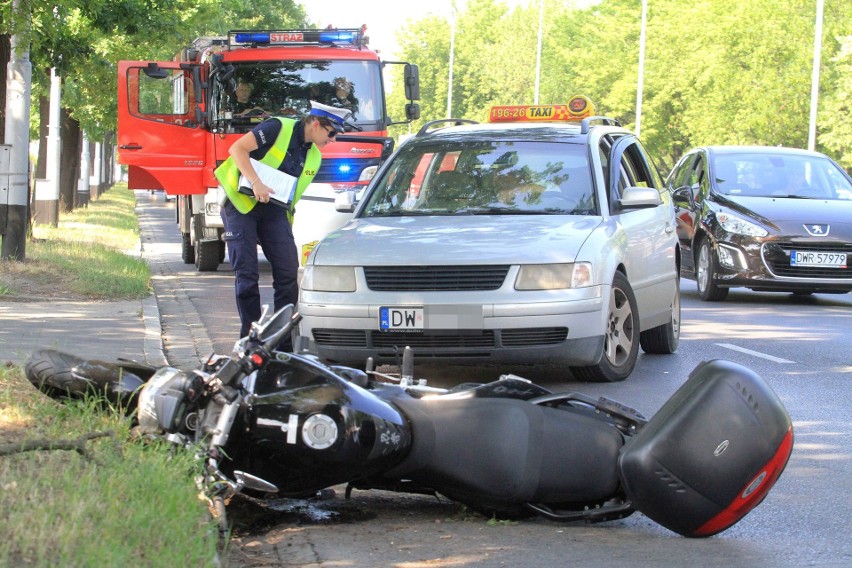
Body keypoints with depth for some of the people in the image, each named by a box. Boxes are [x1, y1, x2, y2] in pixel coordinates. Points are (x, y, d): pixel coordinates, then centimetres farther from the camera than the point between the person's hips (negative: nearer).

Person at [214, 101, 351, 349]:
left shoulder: (314, 156, 11)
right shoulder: (278, 129, -11)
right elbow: (238, 149, -17)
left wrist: (287, 223, 10)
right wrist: (256, 183, -28)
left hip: (274, 210, 6)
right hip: (241, 204, -6)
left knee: (288, 272, -5)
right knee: (247, 273, -8)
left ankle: (285, 343, 0)